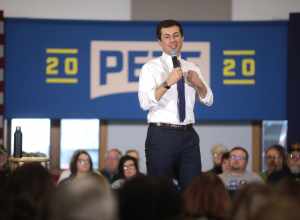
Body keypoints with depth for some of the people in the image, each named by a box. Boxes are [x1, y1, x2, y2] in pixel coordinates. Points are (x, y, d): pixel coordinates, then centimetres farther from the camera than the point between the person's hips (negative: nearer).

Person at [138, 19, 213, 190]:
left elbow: (208, 100, 14)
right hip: (162, 135, -4)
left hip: (188, 135, 4)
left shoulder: (192, 68, 14)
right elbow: (145, 103, -15)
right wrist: (167, 83, -26)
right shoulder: (151, 68, -2)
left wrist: (199, 84, -6)